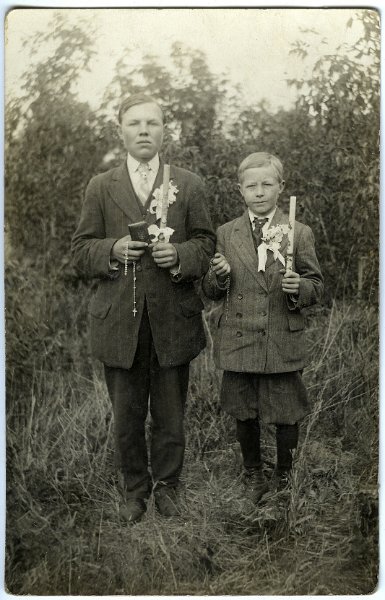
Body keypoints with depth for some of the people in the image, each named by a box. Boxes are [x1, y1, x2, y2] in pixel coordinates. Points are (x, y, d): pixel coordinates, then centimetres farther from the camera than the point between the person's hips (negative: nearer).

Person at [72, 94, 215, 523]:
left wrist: (179, 255, -15)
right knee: (126, 418, 12)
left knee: (170, 415, 13)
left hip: (173, 320, 0)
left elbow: (206, 245, 5)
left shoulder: (189, 185, 6)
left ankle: (166, 484, 34)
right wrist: (112, 250, -15)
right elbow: (81, 251, 5)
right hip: (118, 323, 0)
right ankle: (134, 489, 33)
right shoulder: (100, 187, 7)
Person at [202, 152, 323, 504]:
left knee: (287, 416, 10)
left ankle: (284, 478, 35)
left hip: (284, 343, -1)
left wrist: (299, 287, -19)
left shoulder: (300, 233, 0)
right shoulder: (226, 234, 4)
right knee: (244, 414, 14)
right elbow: (212, 292, 8)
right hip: (239, 342, 1)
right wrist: (219, 276, -14)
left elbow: (316, 288, 3)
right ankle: (253, 475, 38)